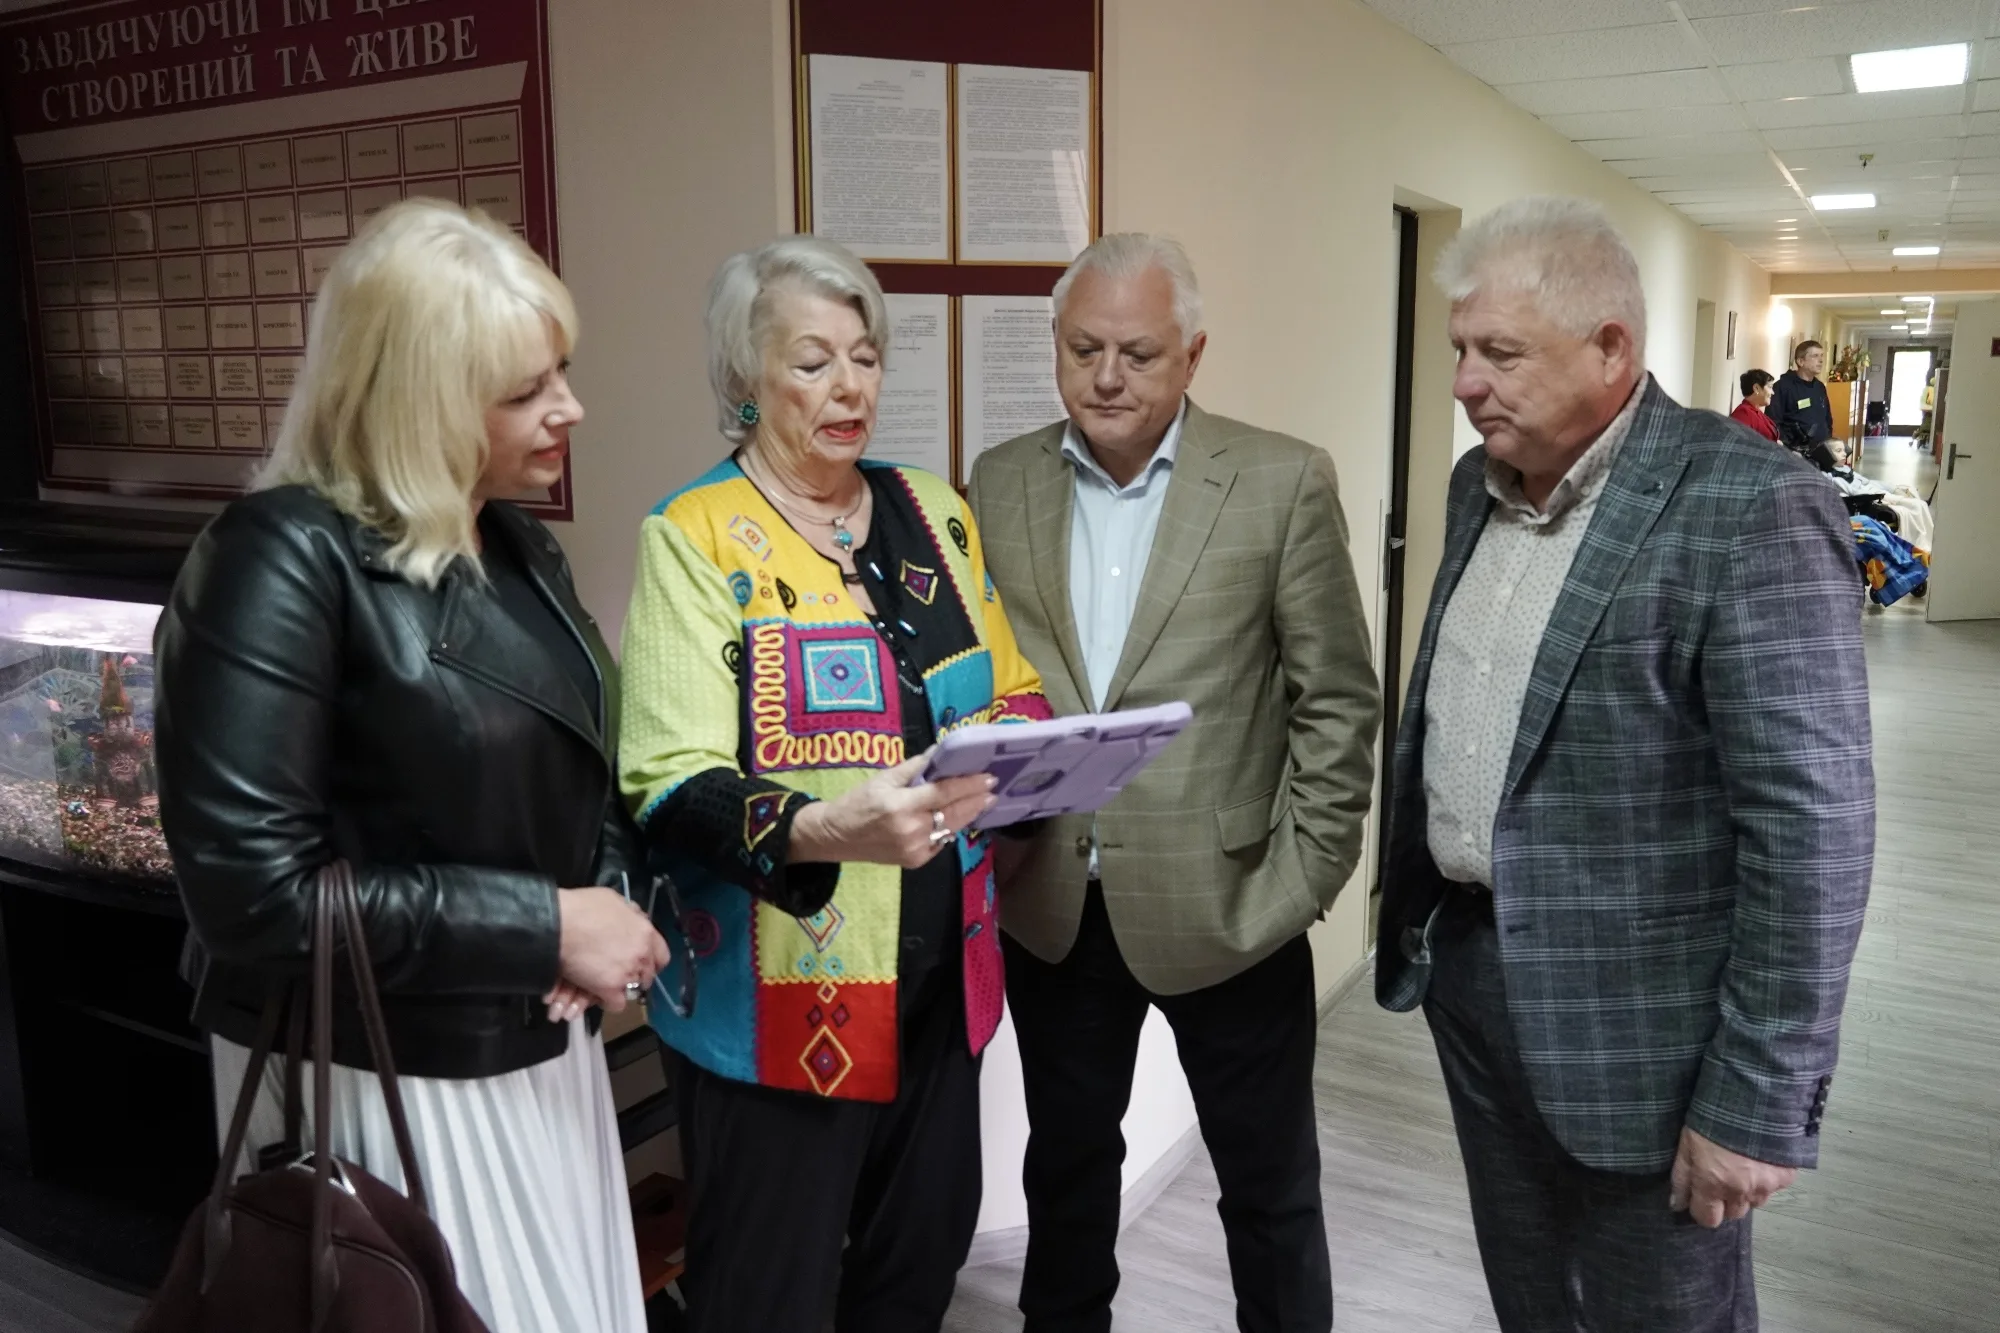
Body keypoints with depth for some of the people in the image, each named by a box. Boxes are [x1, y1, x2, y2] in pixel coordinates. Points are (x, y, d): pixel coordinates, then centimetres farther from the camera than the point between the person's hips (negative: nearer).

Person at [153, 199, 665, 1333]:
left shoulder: (520, 547, 7)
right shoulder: (286, 560, -18)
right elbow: (252, 890, -23)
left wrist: (609, 899, -5)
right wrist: (546, 930, -20)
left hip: (540, 1053, 8)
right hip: (381, 1082, -7)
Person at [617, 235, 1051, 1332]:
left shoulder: (933, 512, 7)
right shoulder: (697, 535, -10)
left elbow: (1012, 692, 14)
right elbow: (672, 788, -18)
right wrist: (823, 830, -36)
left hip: (940, 978, 5)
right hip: (782, 997, -5)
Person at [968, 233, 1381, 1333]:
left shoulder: (1284, 483, -7)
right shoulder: (1000, 483, 2)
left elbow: (1337, 701, -6)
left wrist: (1302, 878, -9)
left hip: (1224, 903, -3)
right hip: (1050, 905, 3)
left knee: (1269, 1182, 16)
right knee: (1065, 1162, 22)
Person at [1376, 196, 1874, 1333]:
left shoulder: (1754, 511, -19)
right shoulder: (1479, 484, 5)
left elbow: (1812, 826, -21)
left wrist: (1759, 1103, -18)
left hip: (1633, 1028, -7)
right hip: (1467, 971, 7)